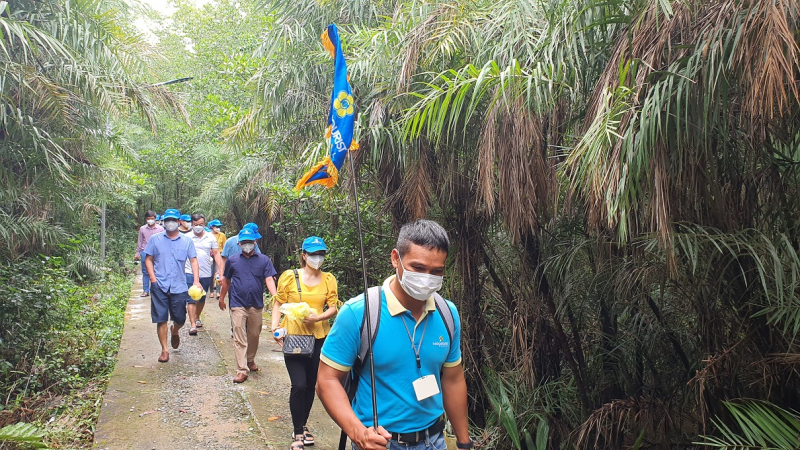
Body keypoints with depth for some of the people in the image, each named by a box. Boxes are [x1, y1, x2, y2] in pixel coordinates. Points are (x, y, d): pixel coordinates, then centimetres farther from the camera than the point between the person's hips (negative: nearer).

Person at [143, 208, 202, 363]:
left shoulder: (187, 241, 6)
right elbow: (148, 259, 7)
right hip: (159, 286, -1)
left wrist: (196, 281, -8)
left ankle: (175, 332, 41)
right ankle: (164, 349, 12)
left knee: (180, 319, 6)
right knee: (161, 319, 0)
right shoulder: (155, 239, 5)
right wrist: (153, 278, -7)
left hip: (179, 287, 1)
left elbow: (193, 261, 4)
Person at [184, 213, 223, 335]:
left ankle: (197, 318, 37)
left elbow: (216, 254, 5)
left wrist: (221, 270, -4)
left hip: (206, 274, 3)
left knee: (202, 299, 17)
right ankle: (192, 324, -6)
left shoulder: (211, 238, 4)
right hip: (190, 273, -3)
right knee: (191, 299, -7)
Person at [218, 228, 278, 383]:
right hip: (238, 305, -1)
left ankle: (250, 360, 37)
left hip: (256, 305, 1)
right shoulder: (232, 260, 4)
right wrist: (222, 297, 21)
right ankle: (242, 370, -1)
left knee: (254, 336, 16)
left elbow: (269, 279, -7)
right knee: (239, 338, -3)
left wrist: (275, 296, -22)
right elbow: (226, 280, 15)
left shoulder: (264, 260, 2)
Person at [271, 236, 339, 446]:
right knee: (299, 384, -10)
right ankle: (298, 431, 8)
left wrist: (318, 318, -18)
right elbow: (278, 304, 1)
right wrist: (275, 328, -12)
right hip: (293, 336, -3)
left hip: (319, 337, 3)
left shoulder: (328, 279, 3)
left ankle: (303, 424, 34)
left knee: (311, 385, 13)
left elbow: (334, 308, 0)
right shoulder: (289, 276, -3)